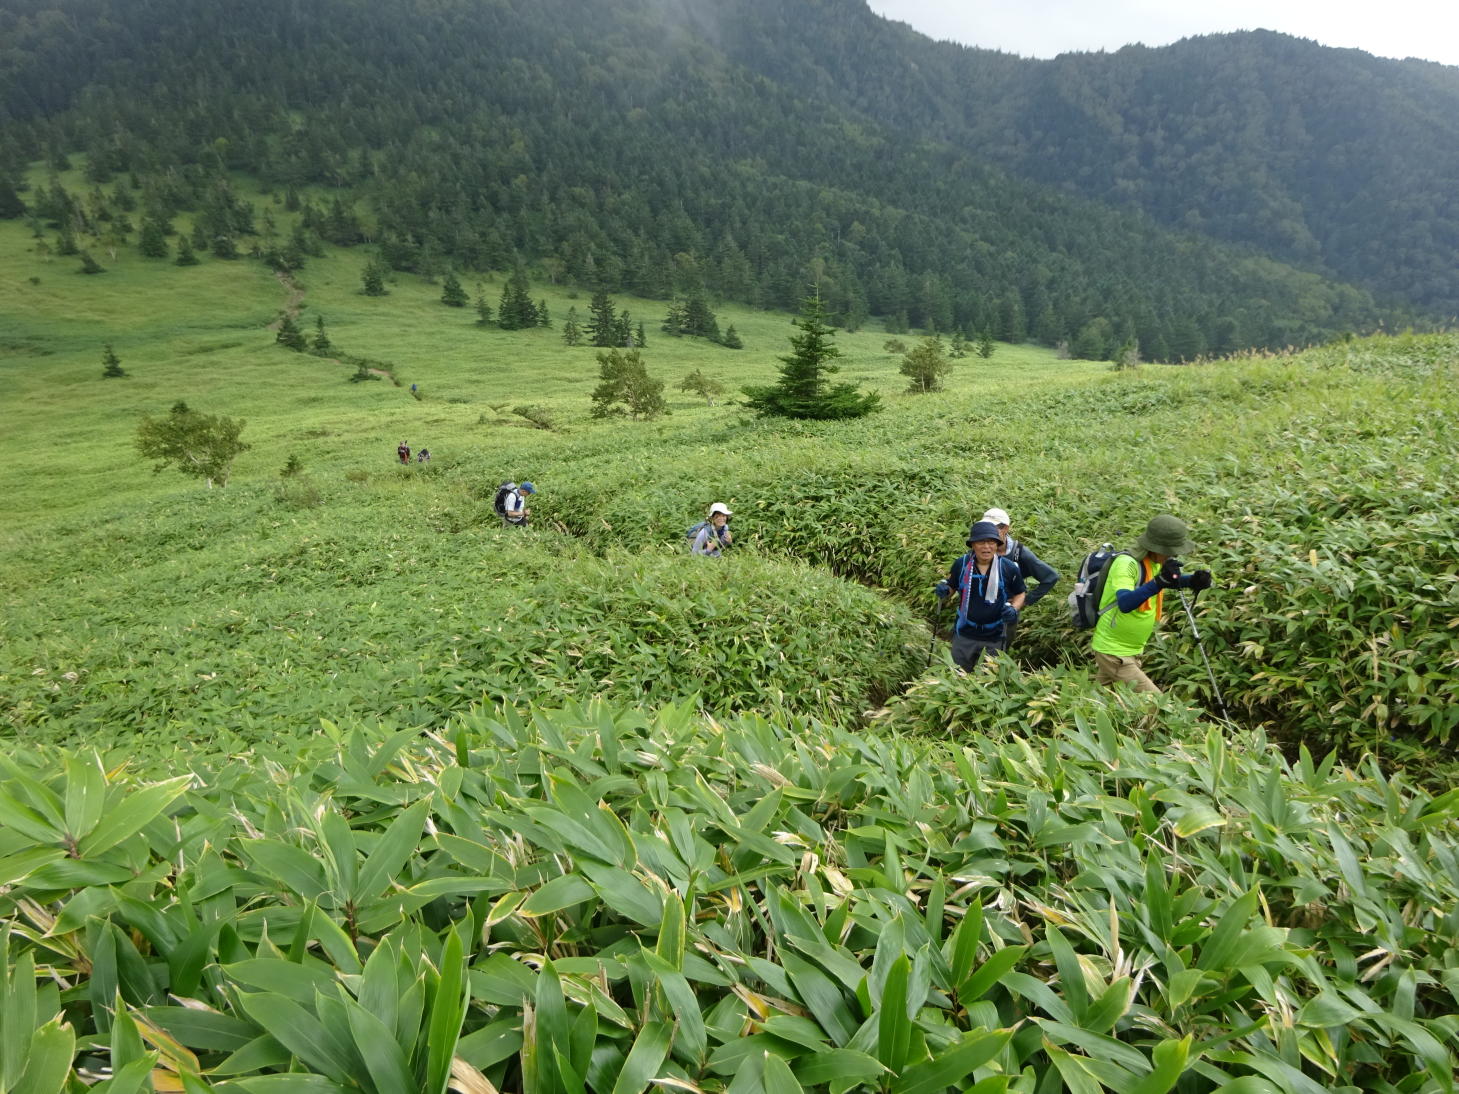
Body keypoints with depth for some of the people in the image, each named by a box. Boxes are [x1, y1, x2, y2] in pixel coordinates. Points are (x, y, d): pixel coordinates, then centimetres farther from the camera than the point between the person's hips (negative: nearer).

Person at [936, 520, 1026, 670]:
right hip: (964, 635, 0)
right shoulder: (961, 564, -9)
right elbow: (951, 587, 8)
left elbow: (1021, 593, 5)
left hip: (995, 637, 0)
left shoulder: (1009, 568, -10)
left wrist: (1014, 608, -15)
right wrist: (943, 589, -15)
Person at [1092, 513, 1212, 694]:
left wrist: (1195, 581, -15)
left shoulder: (1157, 563, 4)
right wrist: (1160, 581, -46)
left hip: (1133, 651, 9)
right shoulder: (1126, 563, -24)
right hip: (1114, 653, -9)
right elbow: (1125, 603, -37)